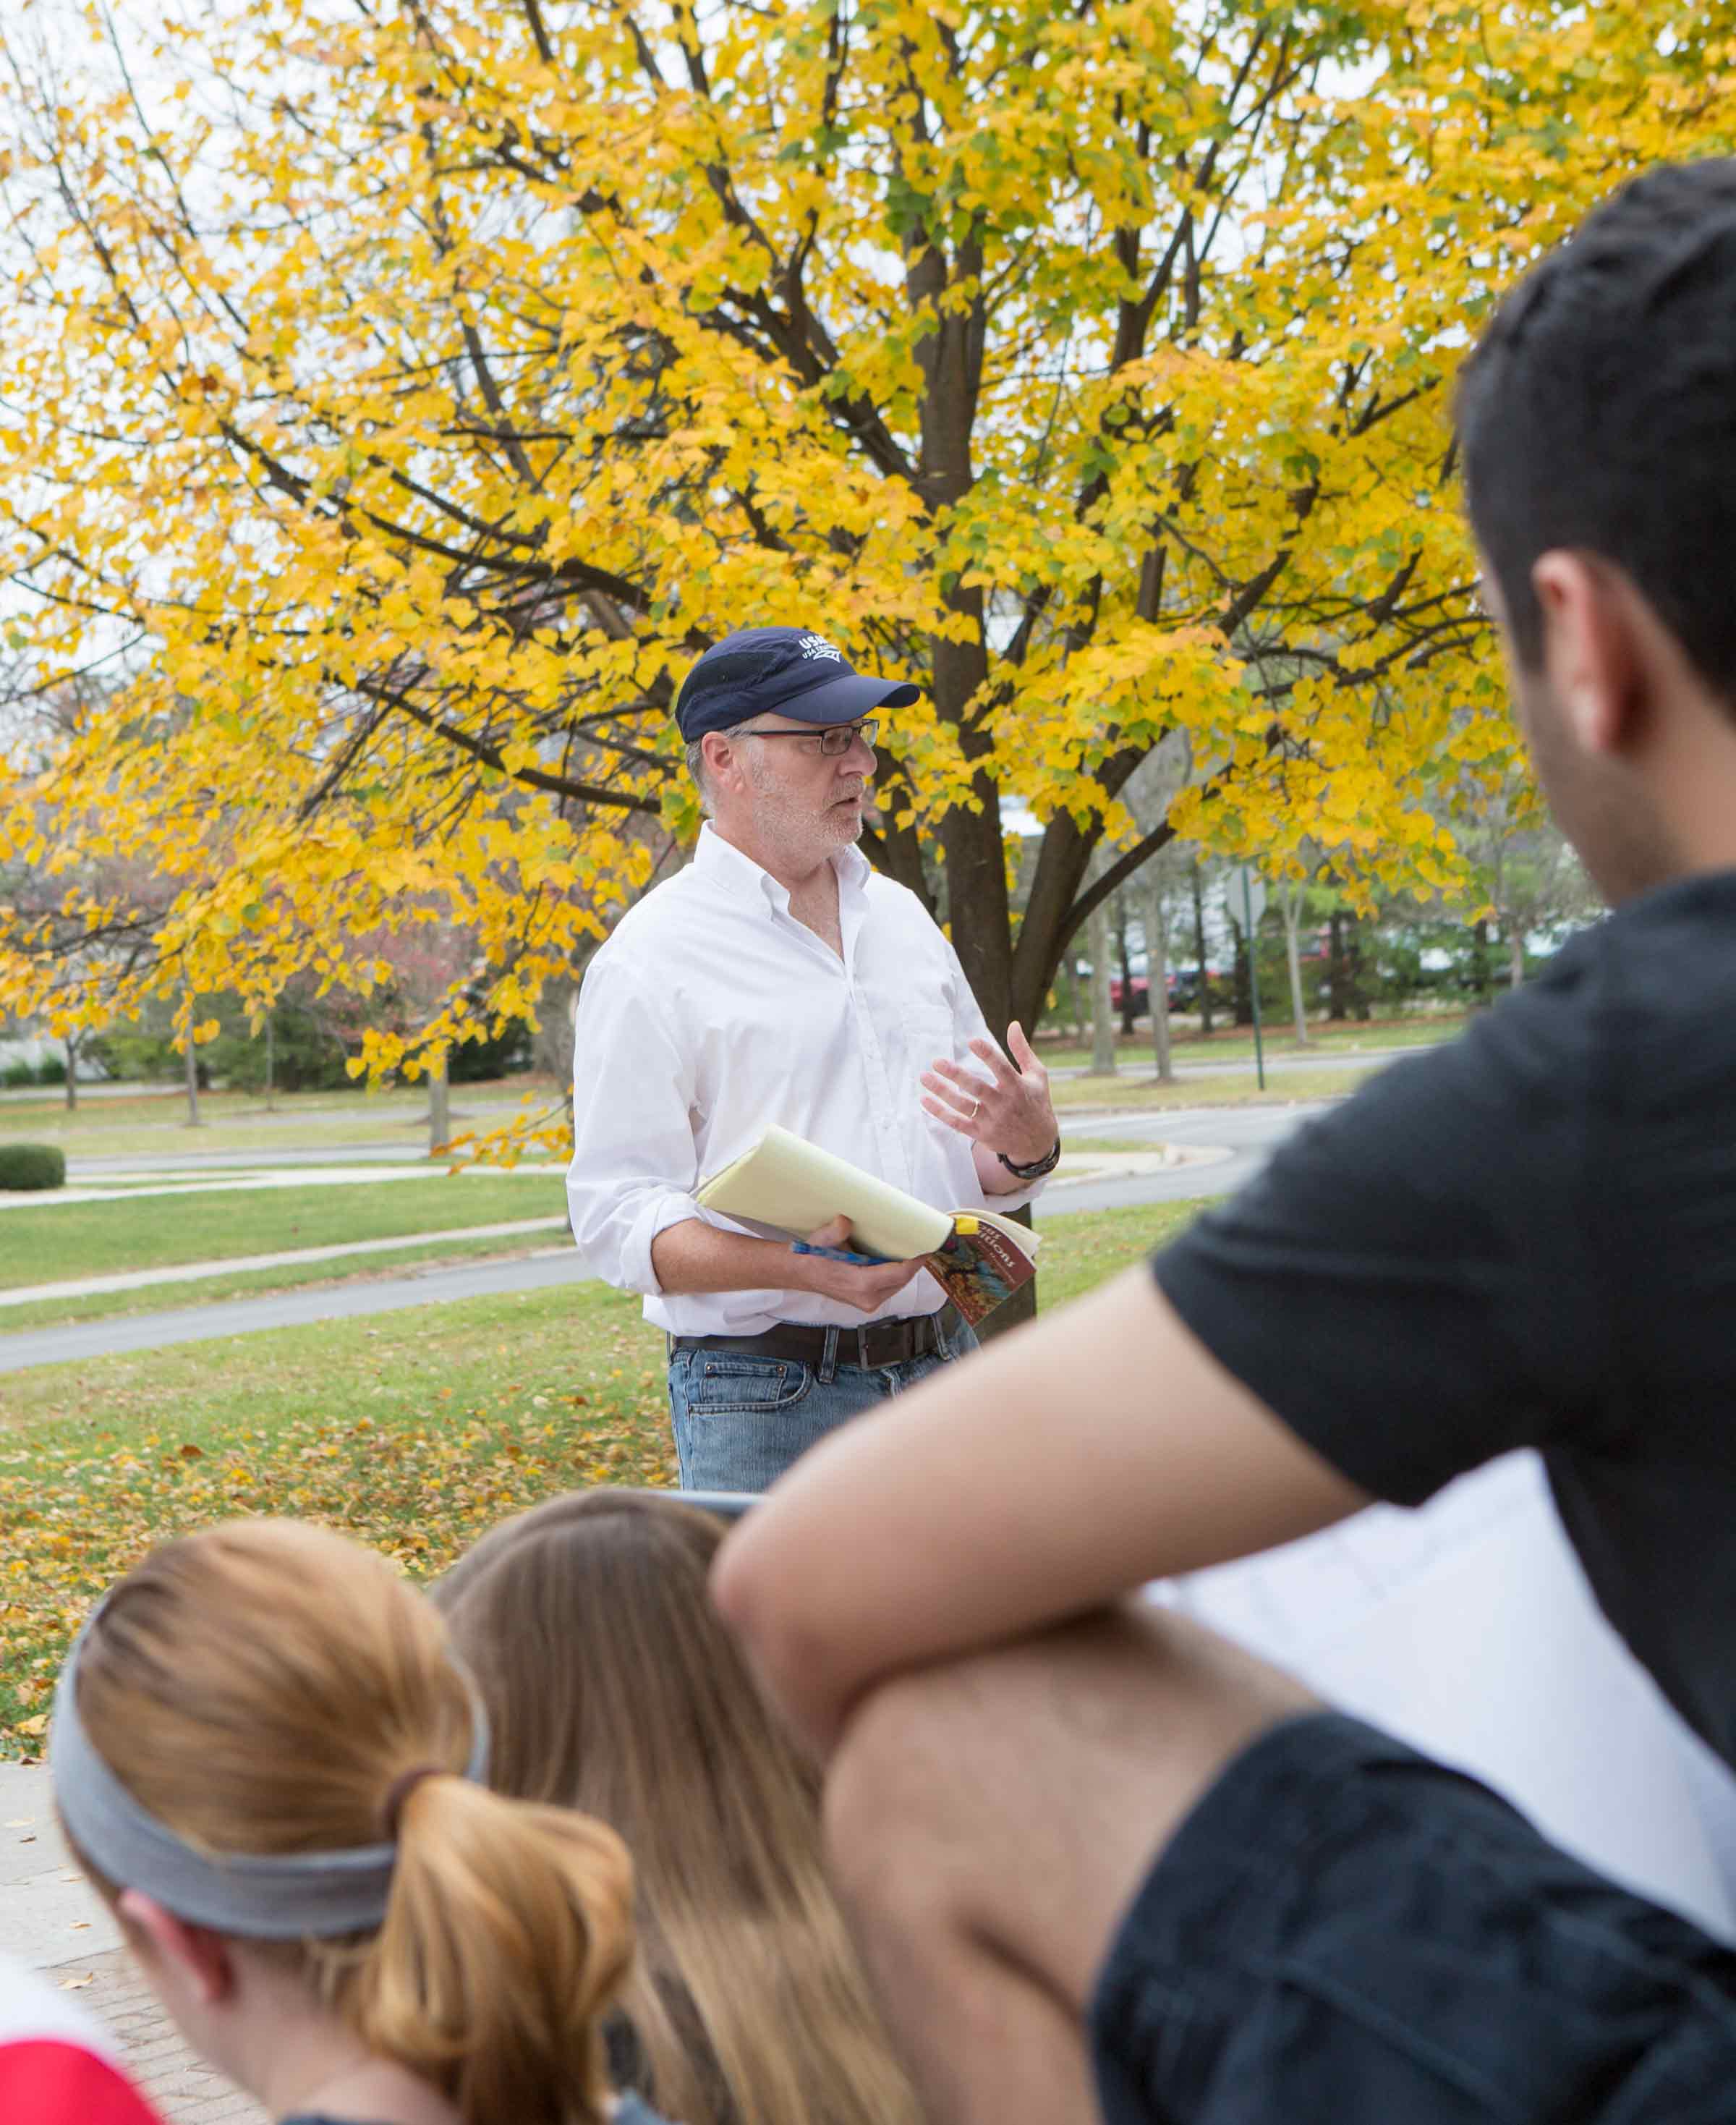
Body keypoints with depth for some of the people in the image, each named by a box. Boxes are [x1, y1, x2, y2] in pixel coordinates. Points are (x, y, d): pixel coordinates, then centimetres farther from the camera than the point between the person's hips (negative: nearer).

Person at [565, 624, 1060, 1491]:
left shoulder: (903, 920, 15)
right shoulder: (650, 960, -6)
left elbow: (982, 1164, 19)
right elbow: (617, 1219, -12)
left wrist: (1029, 1149, -5)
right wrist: (800, 1268, -26)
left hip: (943, 1366, 6)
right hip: (764, 1404, -5)